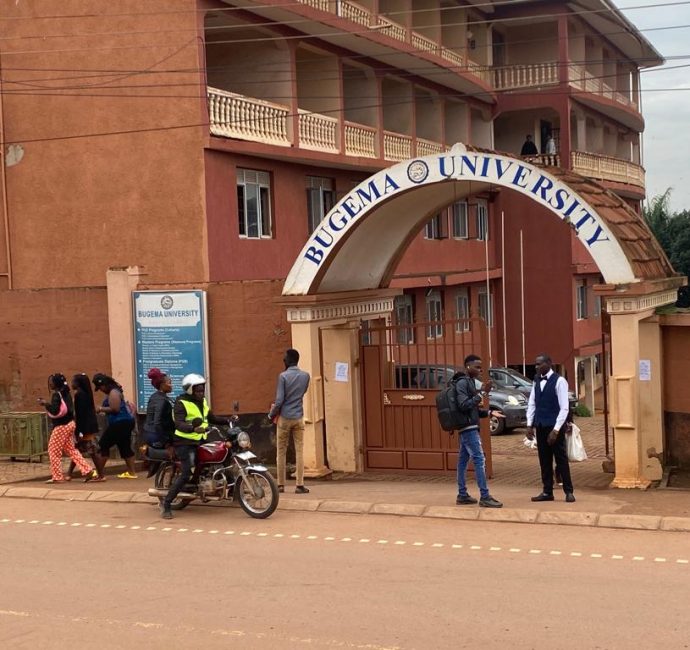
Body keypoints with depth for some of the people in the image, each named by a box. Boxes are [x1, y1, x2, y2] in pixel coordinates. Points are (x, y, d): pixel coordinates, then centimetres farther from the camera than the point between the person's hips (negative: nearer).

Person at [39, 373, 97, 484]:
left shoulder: (56, 395, -15)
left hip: (61, 426, -9)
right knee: (71, 450, 14)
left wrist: (45, 404, -12)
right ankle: (88, 471, 8)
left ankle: (57, 477, 6)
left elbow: (55, 411, -24)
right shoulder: (65, 393, 12)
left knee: (53, 450, 2)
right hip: (69, 424, 9)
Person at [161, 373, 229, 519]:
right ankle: (166, 504, -14)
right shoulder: (181, 403, -13)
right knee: (186, 474, -20)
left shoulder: (202, 401, 14)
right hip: (185, 443, -8)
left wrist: (227, 421, 10)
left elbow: (211, 418, 25)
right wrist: (194, 428, -46)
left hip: (200, 441, 8)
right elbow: (178, 424, -28)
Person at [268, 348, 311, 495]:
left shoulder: (283, 376, -11)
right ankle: (300, 485, -2)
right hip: (299, 417, 3)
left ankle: (281, 485, 9)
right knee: (299, 451, 2)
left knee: (281, 452, 7)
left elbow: (279, 400, -13)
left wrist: (272, 414, 3)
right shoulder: (305, 376, 2)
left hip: (285, 418, -3)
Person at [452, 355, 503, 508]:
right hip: (468, 428, -10)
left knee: (463, 461, 10)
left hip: (466, 428, 10)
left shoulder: (469, 382, 16)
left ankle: (462, 495, 14)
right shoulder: (462, 382, -13)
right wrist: (482, 393, -25)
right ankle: (485, 497, -12)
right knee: (479, 460, -11)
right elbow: (464, 406, -23)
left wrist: (488, 413, 9)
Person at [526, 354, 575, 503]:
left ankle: (569, 492, 8)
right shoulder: (536, 381, 8)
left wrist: (556, 429, -18)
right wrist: (530, 425, 5)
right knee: (544, 460, 10)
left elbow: (564, 407, -14)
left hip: (555, 426, -6)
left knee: (561, 459, 1)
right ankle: (547, 492, 17)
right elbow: (531, 404, 12)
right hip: (540, 426, 6)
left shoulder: (559, 381, -12)